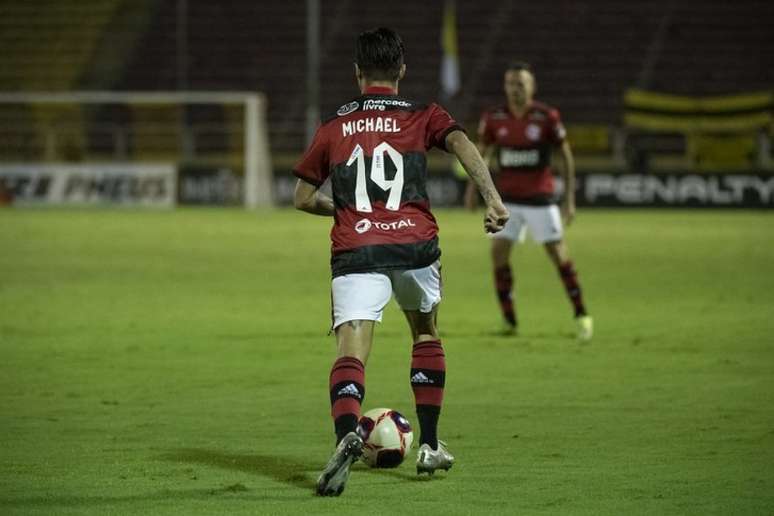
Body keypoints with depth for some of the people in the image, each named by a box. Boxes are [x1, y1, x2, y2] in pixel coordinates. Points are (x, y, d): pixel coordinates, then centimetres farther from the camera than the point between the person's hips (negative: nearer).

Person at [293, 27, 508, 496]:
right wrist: (493, 199, -17)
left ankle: (347, 434, -43)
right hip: (415, 243, 1)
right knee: (426, 334, 26)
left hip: (355, 249, -1)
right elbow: (462, 143, -8)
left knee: (351, 352, -13)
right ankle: (429, 445, 28)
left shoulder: (333, 128, 16)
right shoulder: (423, 117, 12)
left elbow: (304, 198, 19)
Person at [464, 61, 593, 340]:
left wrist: (569, 197, -6)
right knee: (499, 252, -7)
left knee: (558, 254, -2)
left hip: (540, 197, -3)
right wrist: (472, 186, 6)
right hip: (507, 199, 3)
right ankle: (509, 320, 4)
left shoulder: (547, 117, -10)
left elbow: (566, 155, -3)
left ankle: (581, 314, 12)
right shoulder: (494, 118, -3)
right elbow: (482, 151, 13)